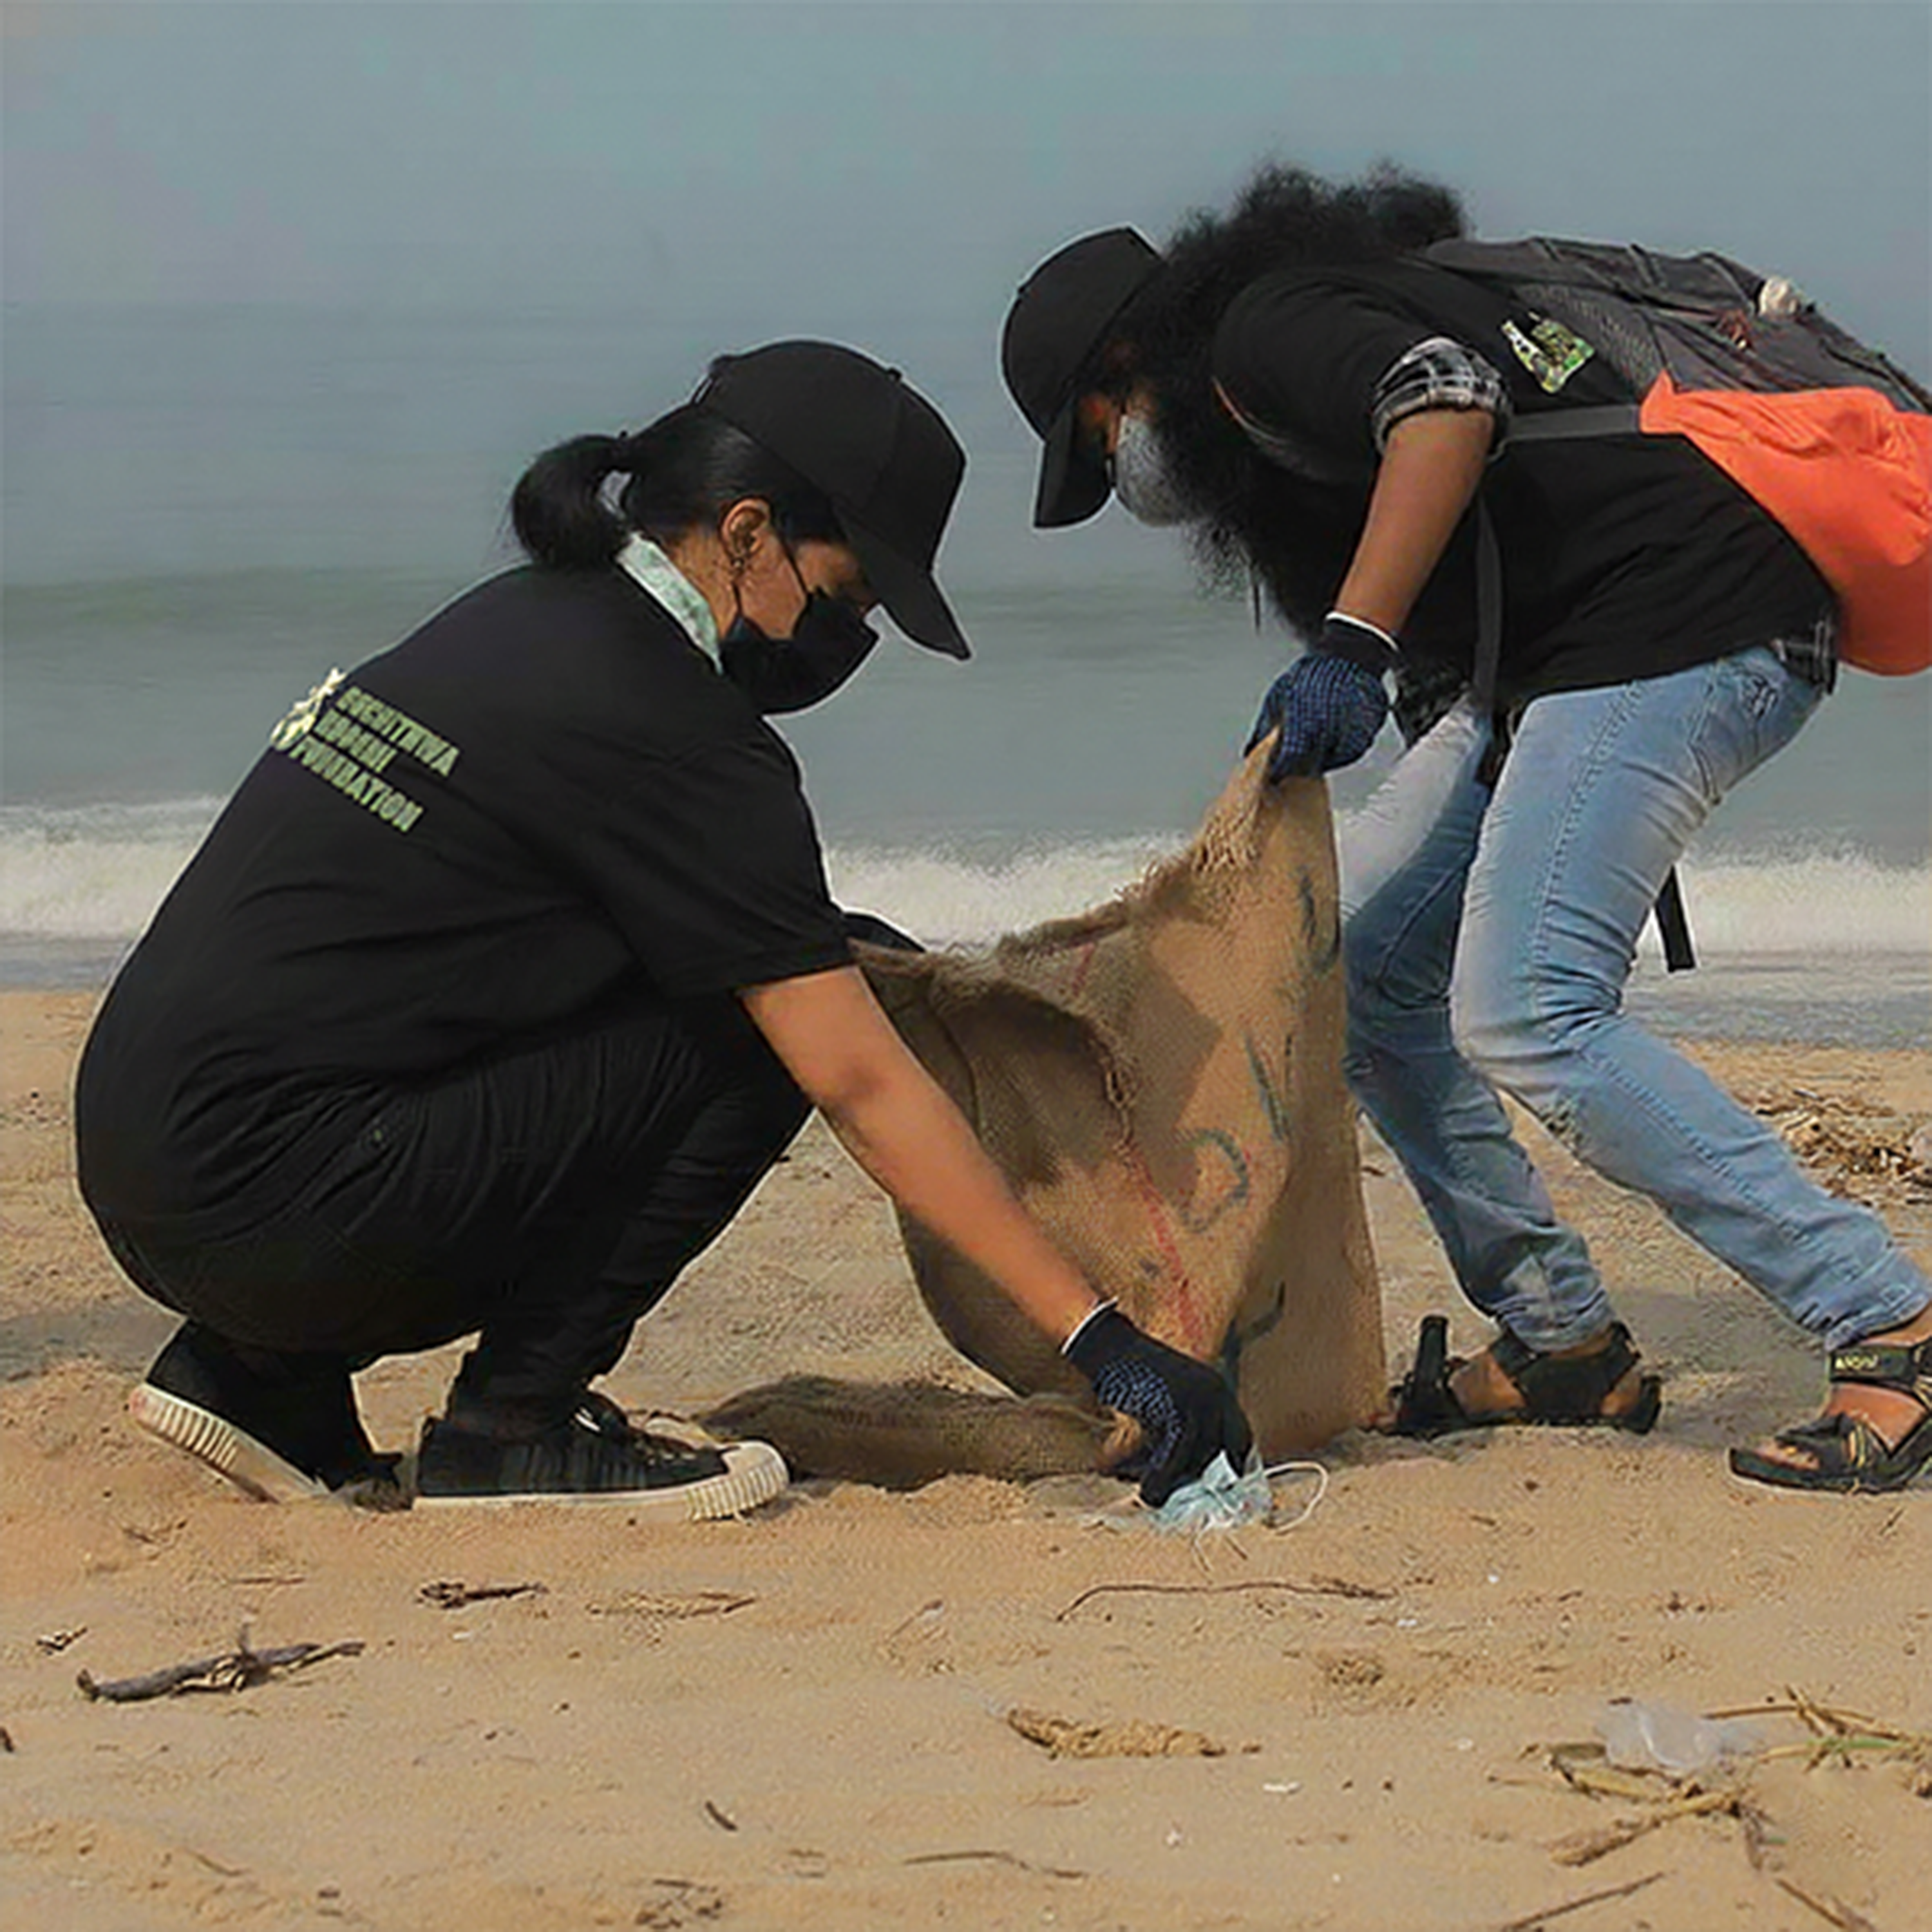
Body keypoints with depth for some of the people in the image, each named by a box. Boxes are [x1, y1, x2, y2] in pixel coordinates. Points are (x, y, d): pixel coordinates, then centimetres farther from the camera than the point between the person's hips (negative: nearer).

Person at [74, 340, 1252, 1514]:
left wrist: (813, 953, 18)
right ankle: (511, 1429, -1)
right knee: (753, 1037, -6)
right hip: (272, 1217, -9)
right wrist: (1099, 1338, -12)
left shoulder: (527, 620, 16)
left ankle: (262, 1374, 15)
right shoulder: (665, 731, -11)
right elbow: (858, 1080, -13)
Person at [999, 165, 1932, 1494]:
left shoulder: (1264, 333, -2)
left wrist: (1351, 648, -29)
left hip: (1684, 613, -11)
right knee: (1367, 962, 11)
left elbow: (1445, 401, -25)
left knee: (1524, 1016, -19)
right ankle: (1559, 1344, 15)